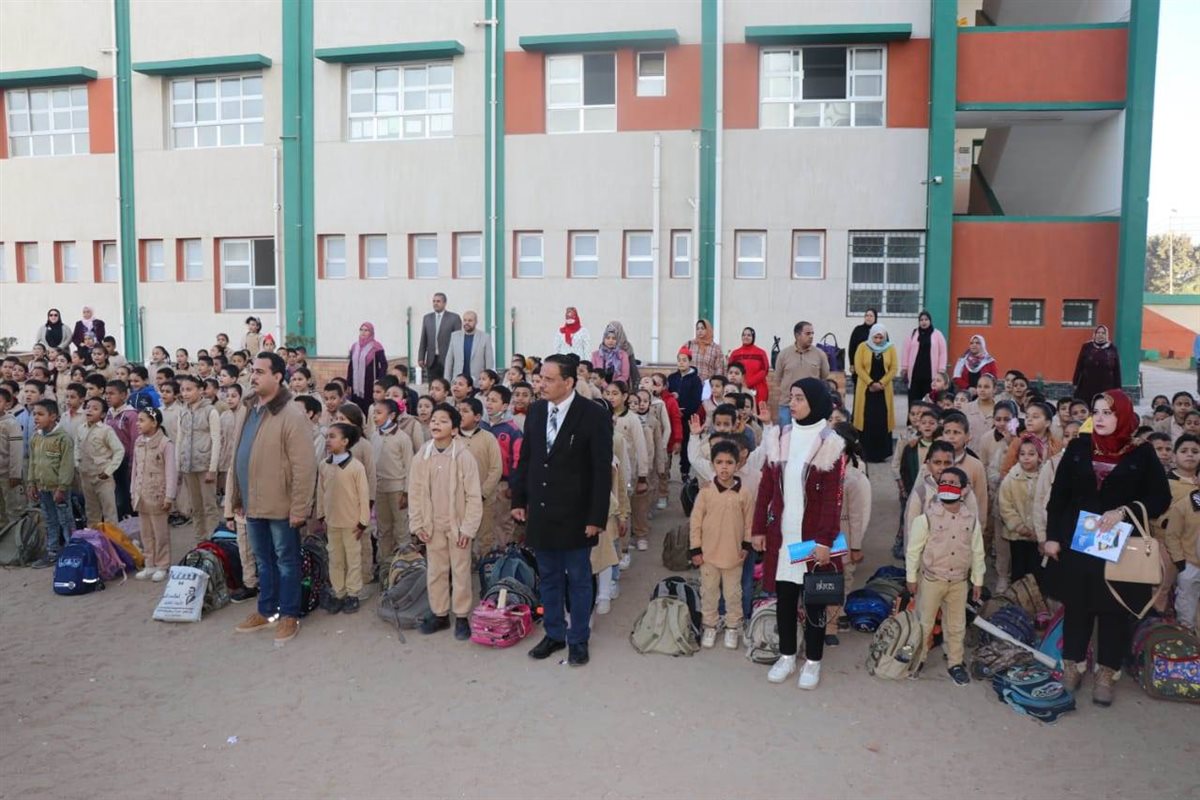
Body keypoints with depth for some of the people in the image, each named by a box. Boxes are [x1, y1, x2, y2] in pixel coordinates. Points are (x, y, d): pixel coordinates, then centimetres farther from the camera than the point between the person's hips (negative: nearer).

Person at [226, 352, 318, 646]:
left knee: (286, 561, 7)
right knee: (263, 561, 19)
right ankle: (266, 610, 32)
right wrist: (232, 498, 13)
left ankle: (289, 614, 19)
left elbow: (304, 466, -19)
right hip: (253, 503, 7)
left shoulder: (292, 414, -16)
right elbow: (237, 458, 15)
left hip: (280, 505, -7)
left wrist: (299, 508, -19)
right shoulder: (249, 410, 9)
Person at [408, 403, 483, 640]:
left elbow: (474, 496, -11)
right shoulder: (422, 457, -3)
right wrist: (416, 523, 0)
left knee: (460, 571, 6)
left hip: (457, 525, -3)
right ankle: (439, 614, 27)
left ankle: (462, 617, 18)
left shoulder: (463, 457, -13)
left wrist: (468, 527, -12)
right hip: (432, 525, 3)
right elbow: (415, 493, 4)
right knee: (435, 570, 13)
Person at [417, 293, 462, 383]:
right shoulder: (427, 318, 12)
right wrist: (421, 358, 5)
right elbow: (423, 340, 13)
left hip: (448, 360, -3)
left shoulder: (454, 318, 0)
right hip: (431, 361, 3)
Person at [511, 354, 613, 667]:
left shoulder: (594, 415, -13)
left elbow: (602, 469, -12)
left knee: (578, 579, 8)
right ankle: (554, 634, 31)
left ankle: (578, 639, 23)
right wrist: (518, 500, 8)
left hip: (575, 515, -5)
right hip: (540, 512, 5)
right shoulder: (535, 411, 4)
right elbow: (525, 458, 11)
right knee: (548, 577, 16)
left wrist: (597, 516, -14)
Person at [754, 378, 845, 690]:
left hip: (812, 537, -4)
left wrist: (824, 540, -16)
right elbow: (766, 487, 6)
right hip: (781, 535, 4)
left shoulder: (830, 444, -10)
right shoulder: (779, 438, 3)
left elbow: (833, 498, -12)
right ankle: (786, 656, 28)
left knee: (814, 600, 8)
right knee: (784, 597, 12)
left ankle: (812, 662, 23)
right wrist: (759, 529, 5)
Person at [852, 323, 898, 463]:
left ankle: (883, 453, 8)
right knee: (867, 420, -2)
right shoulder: (863, 347, 0)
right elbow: (858, 368, -5)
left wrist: (881, 383, -13)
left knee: (883, 420, 0)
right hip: (866, 389, -1)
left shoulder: (890, 349, 4)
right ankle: (868, 454, 4)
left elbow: (893, 369, 0)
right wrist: (870, 383, -15)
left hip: (884, 390, 1)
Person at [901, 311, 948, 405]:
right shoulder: (913, 334, 9)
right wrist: (904, 368, 5)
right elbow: (907, 351, 10)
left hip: (930, 372, -2)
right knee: (913, 399, 2)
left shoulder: (937, 334, 4)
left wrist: (941, 370, -3)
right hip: (915, 371, 2)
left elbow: (942, 353, 2)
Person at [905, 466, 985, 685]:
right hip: (931, 579, -3)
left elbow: (977, 552, 7)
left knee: (957, 626, 14)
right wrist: (911, 577, -5)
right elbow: (913, 549, -7)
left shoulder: (971, 519, -2)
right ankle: (917, 661, 24)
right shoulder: (926, 517, -13)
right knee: (924, 623, 9)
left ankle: (955, 664, 29)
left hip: (959, 581, 3)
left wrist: (977, 581, 9)